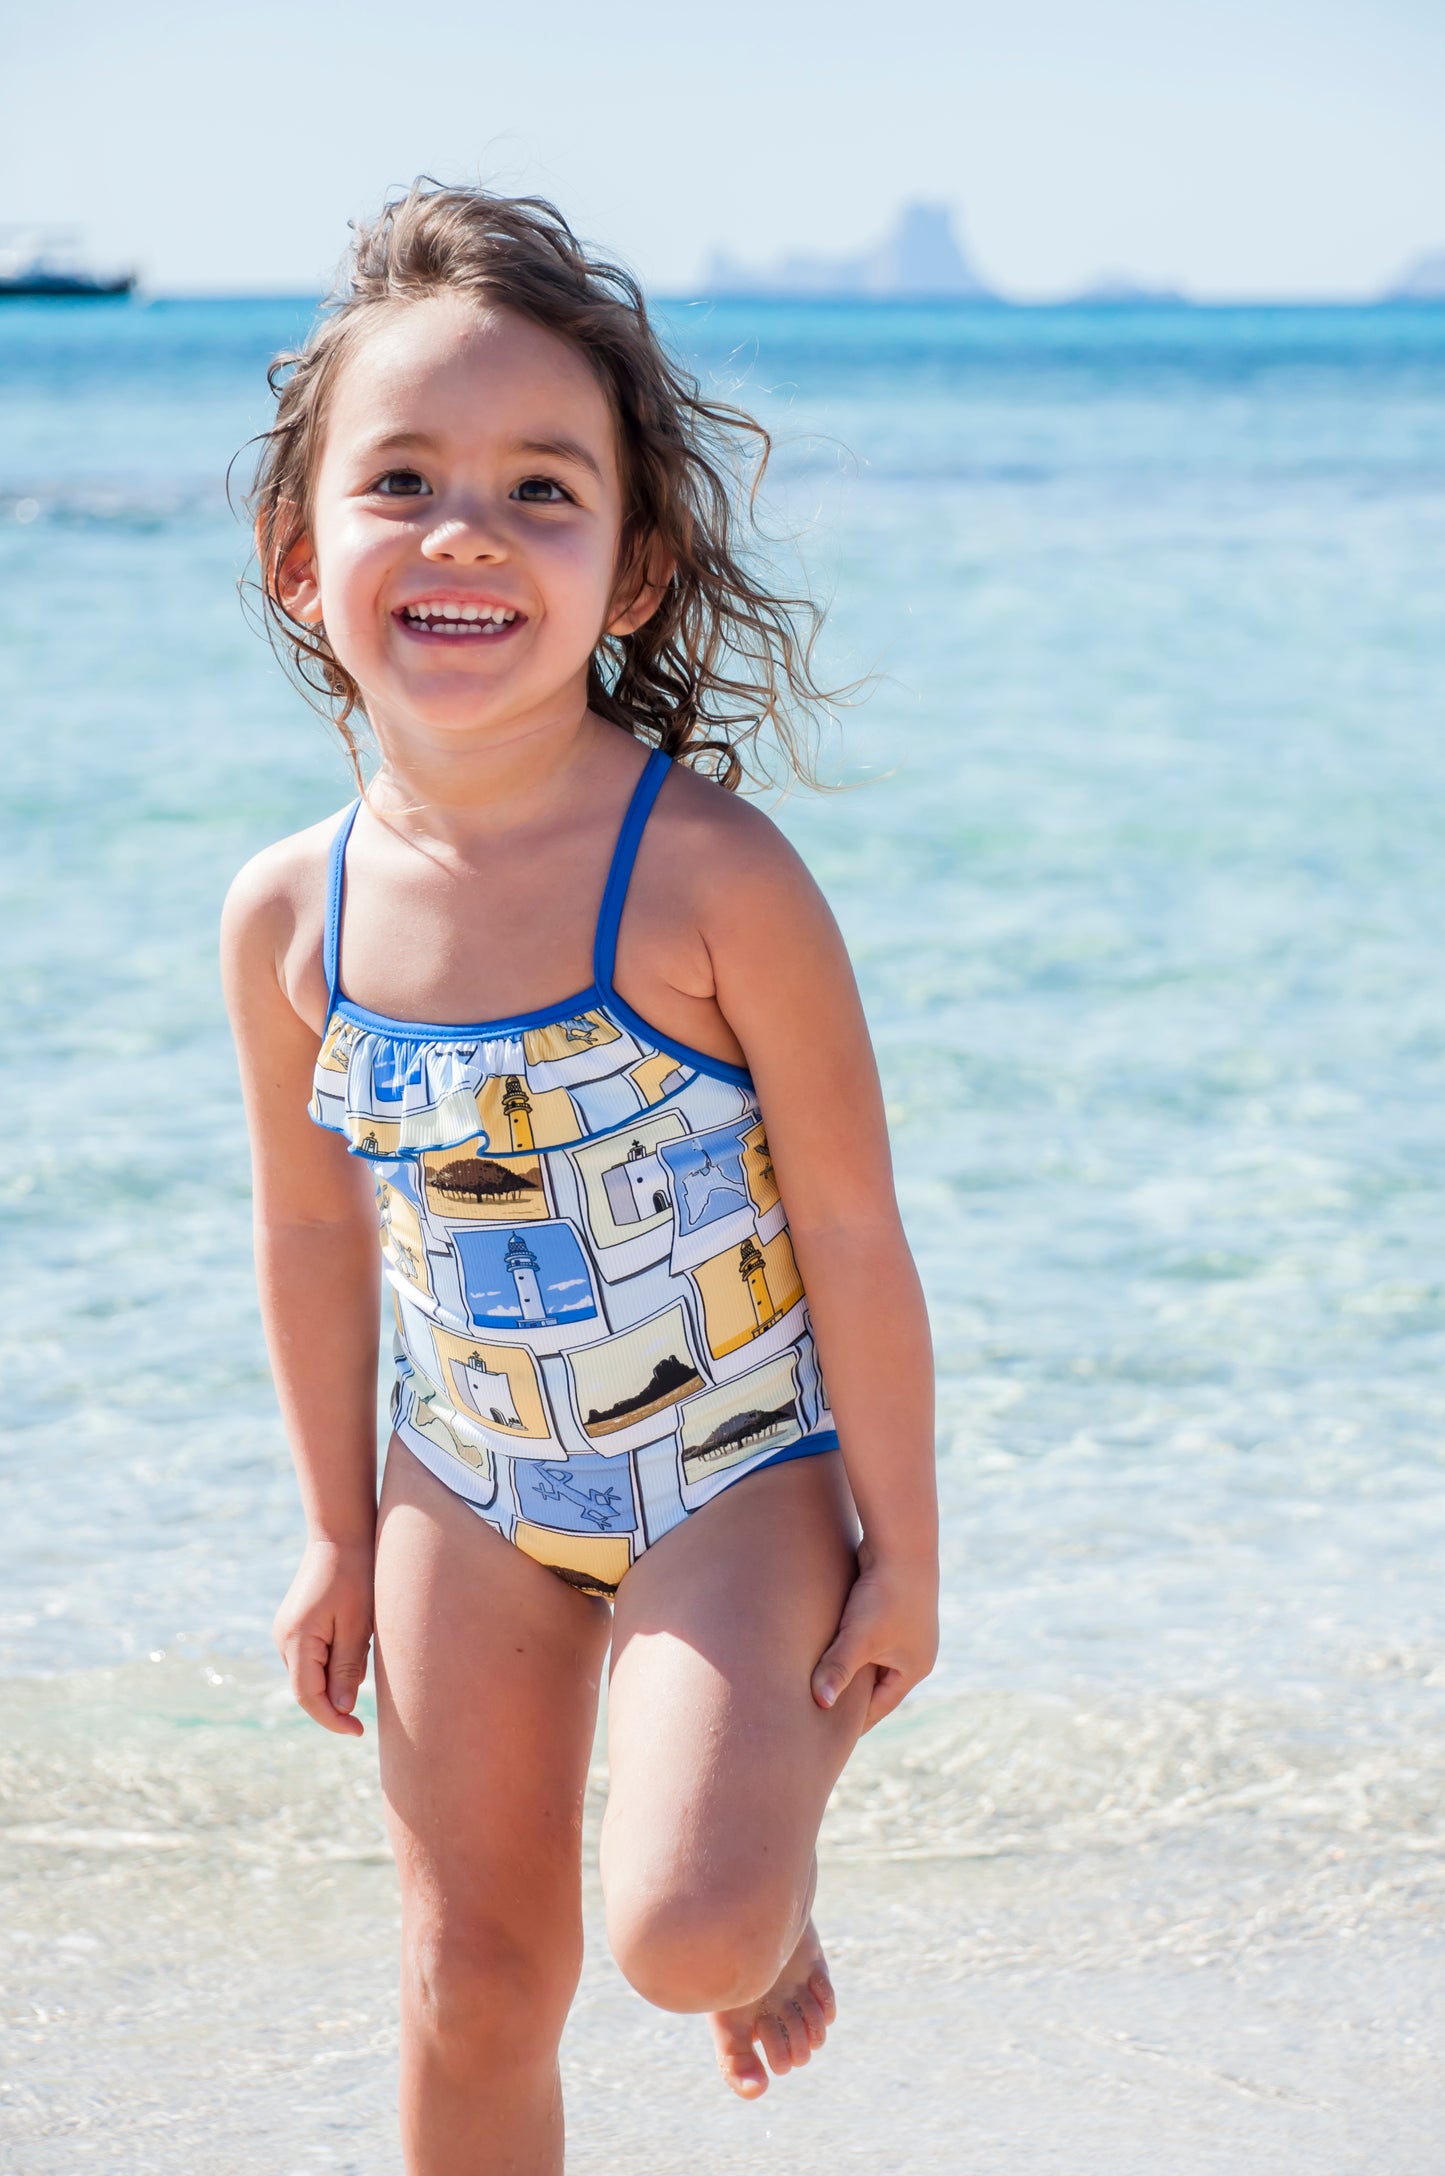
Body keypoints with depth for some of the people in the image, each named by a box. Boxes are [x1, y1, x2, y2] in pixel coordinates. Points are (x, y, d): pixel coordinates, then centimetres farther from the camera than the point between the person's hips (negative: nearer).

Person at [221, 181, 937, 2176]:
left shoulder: (711, 876, -24)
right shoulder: (291, 918, -11)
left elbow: (851, 1226, -16)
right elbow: (314, 1235, 4)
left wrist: (902, 1555, -10)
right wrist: (340, 1536, 11)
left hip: (739, 1474, -4)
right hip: (474, 1489, 4)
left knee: (687, 1934, -18)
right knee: (474, 1987, 9)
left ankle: (783, 1876, 19)